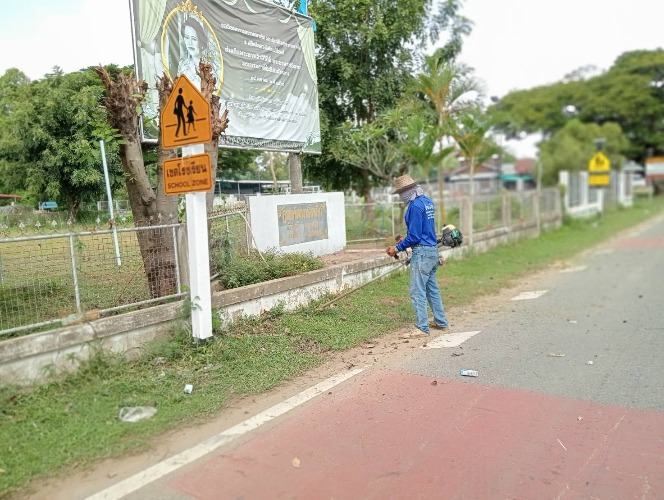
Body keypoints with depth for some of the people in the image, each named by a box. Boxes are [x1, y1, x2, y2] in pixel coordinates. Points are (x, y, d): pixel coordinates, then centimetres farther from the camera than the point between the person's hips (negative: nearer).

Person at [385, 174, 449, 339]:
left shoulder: (415, 206, -17)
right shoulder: (428, 202, 12)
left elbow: (414, 236, -19)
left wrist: (397, 248, -9)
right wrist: (403, 242, 19)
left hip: (422, 252, -10)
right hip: (433, 250, 10)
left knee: (417, 291, -5)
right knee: (432, 288, 18)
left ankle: (422, 328, -2)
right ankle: (440, 321, 27)